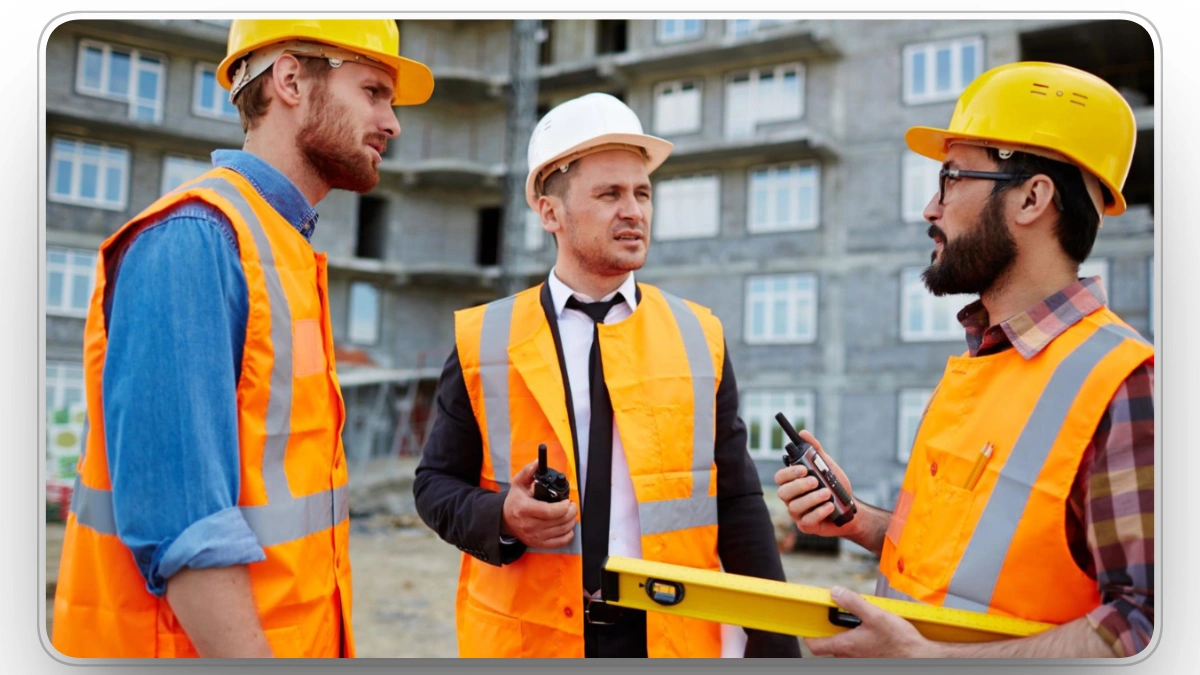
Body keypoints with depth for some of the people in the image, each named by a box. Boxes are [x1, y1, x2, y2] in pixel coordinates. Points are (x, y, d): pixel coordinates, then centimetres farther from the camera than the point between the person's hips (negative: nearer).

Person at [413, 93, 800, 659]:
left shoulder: (701, 337, 1)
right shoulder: (481, 340, -3)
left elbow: (738, 504, 2)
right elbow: (436, 482, 3)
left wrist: (774, 646, 1)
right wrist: (502, 517, -18)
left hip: (677, 635, 1)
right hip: (528, 636, -1)